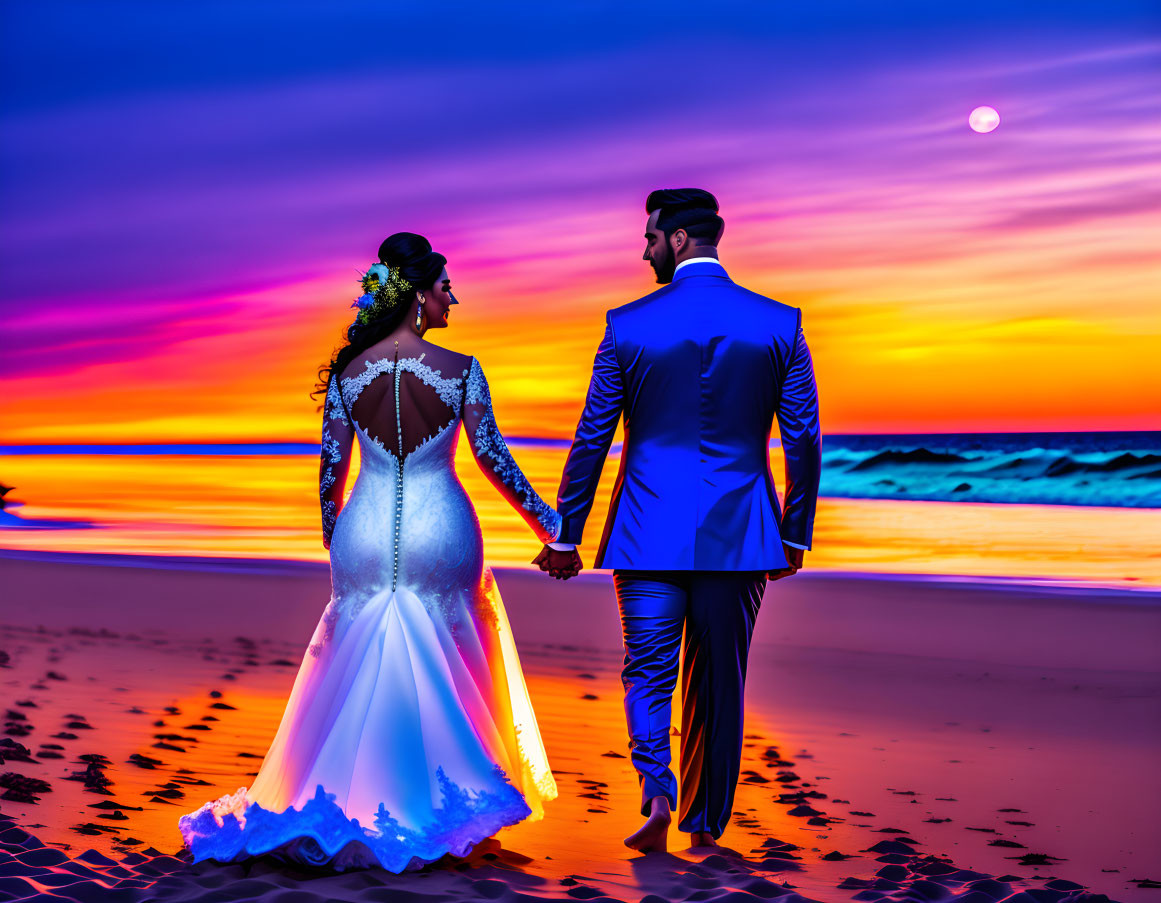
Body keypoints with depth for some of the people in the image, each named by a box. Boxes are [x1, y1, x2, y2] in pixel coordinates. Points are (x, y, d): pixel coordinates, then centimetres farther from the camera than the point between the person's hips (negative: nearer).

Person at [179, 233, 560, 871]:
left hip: (366, 534, 2)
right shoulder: (460, 370, -8)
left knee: (359, 677, 12)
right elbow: (493, 457, -4)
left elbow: (331, 468, 3)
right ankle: (442, 805, 18)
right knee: (444, 679, 11)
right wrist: (544, 519, 8)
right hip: (440, 533, -2)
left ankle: (350, 803, 13)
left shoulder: (348, 371, -1)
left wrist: (333, 540, 18)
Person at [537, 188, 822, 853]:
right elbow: (803, 441, 2)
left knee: (649, 673, 10)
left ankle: (657, 795, -12)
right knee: (718, 683, 14)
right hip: (739, 535, 2)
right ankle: (705, 824, 22)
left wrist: (566, 535, 9)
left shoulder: (628, 325, -3)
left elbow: (592, 439, 1)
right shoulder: (780, 324, 1)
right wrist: (795, 534, 13)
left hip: (650, 532, -1)